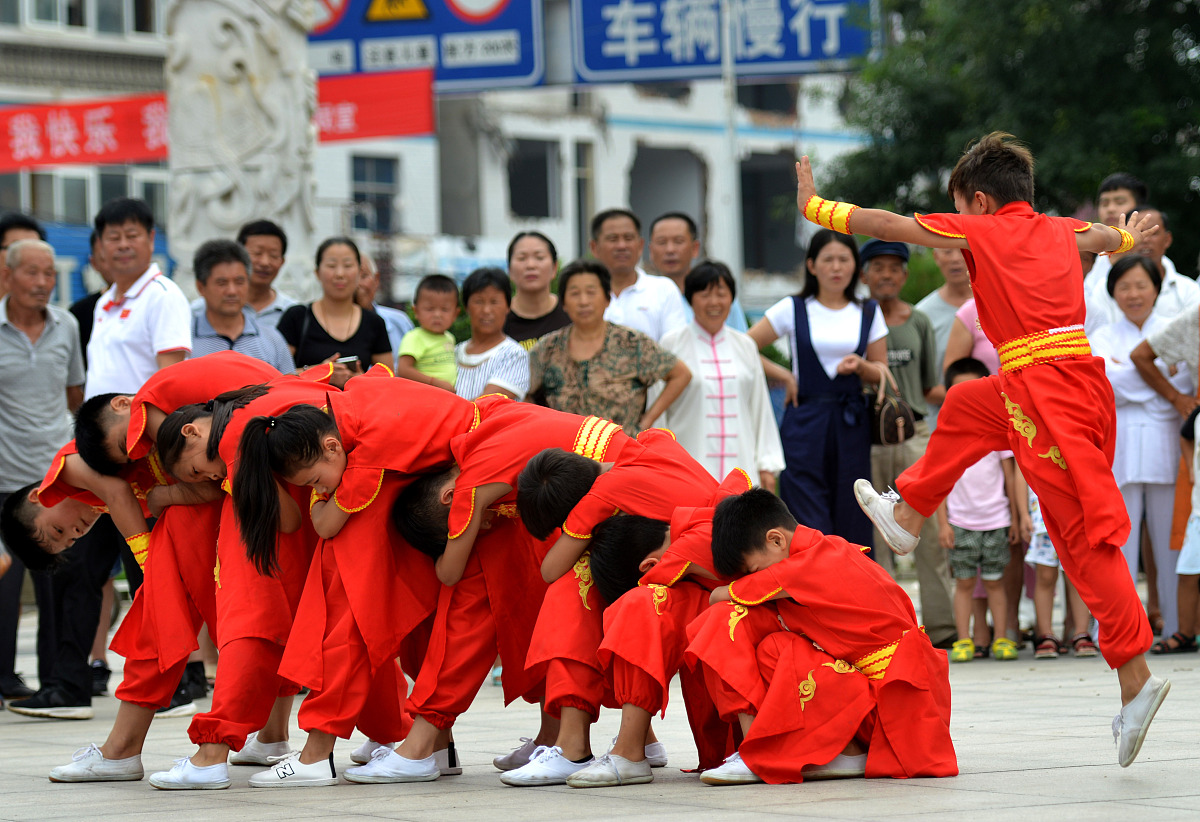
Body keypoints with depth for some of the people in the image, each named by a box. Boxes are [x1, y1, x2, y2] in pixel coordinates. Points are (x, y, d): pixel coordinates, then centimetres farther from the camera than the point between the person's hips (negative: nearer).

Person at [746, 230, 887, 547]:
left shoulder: (869, 313, 12)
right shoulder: (793, 309, 4)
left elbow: (881, 372, 13)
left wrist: (860, 365, -7)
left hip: (851, 425, 2)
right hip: (805, 423, -2)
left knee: (851, 525, -1)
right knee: (809, 523, -9)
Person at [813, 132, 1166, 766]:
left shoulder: (983, 232, 0)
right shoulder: (1061, 233, 18)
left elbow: (890, 226, 5)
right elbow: (1105, 236, 42)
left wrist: (814, 206, 18)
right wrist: (1128, 237, 67)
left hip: (1046, 394, -7)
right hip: (1081, 377, 8)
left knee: (1085, 537, -8)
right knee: (966, 406, 30)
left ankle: (1135, 678, -12)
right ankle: (907, 514, 46)